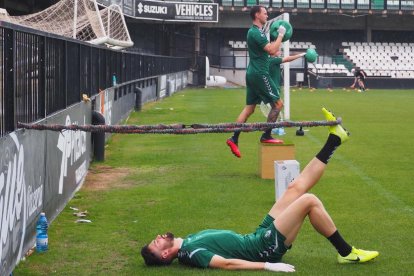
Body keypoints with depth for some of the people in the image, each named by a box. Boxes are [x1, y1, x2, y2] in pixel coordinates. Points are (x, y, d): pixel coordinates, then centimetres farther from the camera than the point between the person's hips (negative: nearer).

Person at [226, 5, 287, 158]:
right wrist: (280, 35, -13)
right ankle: (266, 136, 1)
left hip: (253, 73, 10)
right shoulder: (255, 33, -16)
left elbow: (269, 50, 27)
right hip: (260, 74, -10)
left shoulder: (255, 31, 17)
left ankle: (234, 139, 4)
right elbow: (272, 50, -23)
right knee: (277, 103, -3)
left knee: (249, 108, 9)